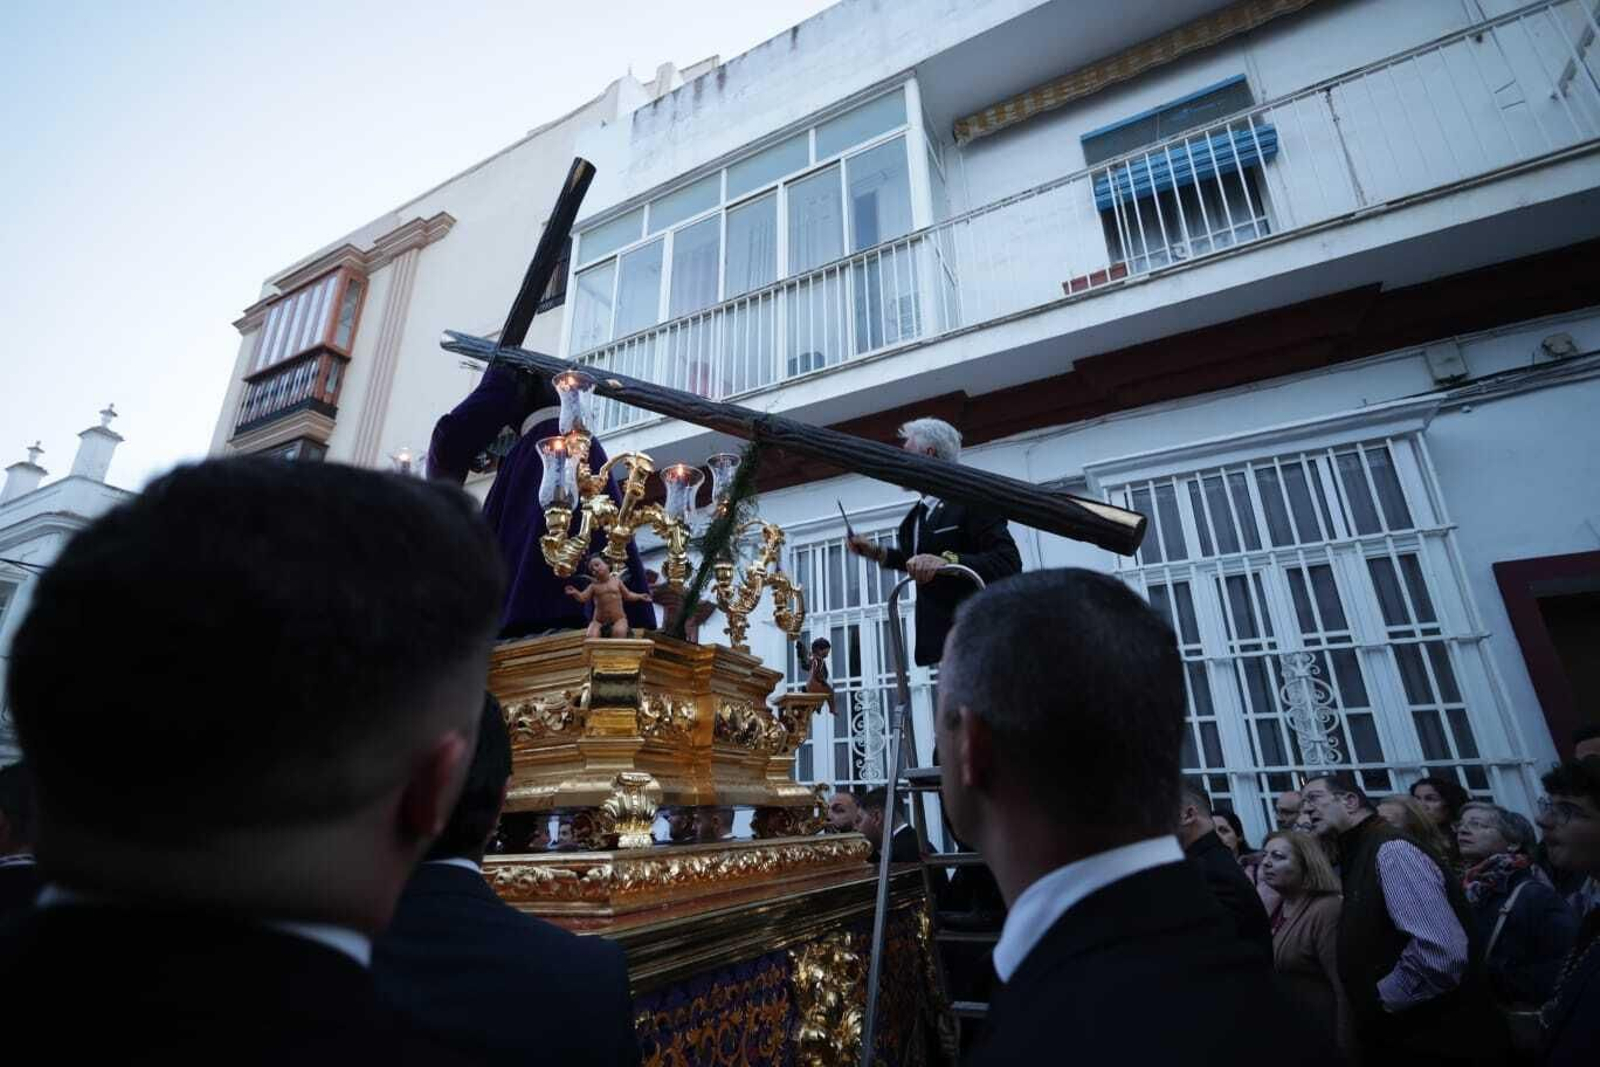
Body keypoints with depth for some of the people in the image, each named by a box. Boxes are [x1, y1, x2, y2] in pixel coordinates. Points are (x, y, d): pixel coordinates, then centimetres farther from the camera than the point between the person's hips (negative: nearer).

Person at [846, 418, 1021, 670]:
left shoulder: (975, 499, -14)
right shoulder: (921, 511, 13)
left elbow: (1009, 562, -24)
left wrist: (947, 561, -36)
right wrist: (877, 552, 14)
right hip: (941, 634, 8)